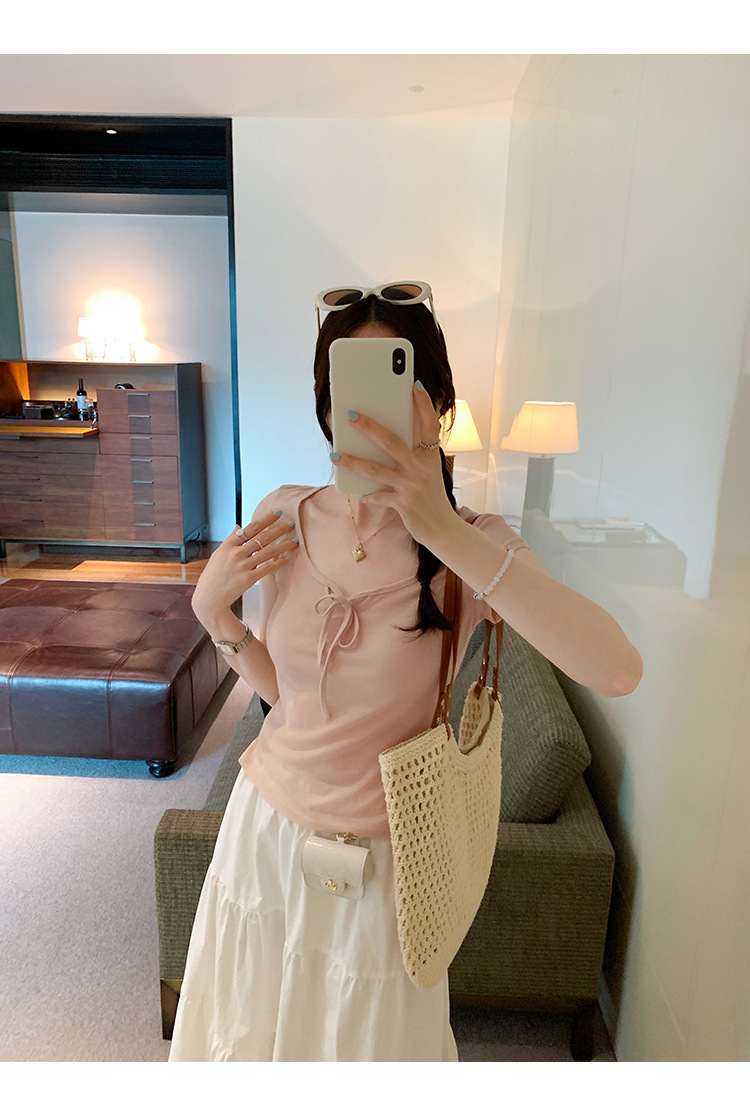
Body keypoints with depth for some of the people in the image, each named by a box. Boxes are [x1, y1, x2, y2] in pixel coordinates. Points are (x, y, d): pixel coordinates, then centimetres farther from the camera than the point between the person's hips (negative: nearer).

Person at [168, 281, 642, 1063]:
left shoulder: (469, 544, -20)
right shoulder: (284, 517, -9)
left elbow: (618, 670, -38)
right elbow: (280, 686, 2)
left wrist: (445, 532, -45)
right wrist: (212, 609, -15)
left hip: (373, 853, -3)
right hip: (265, 822, 4)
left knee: (362, 1041, 24)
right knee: (253, 1030, 29)